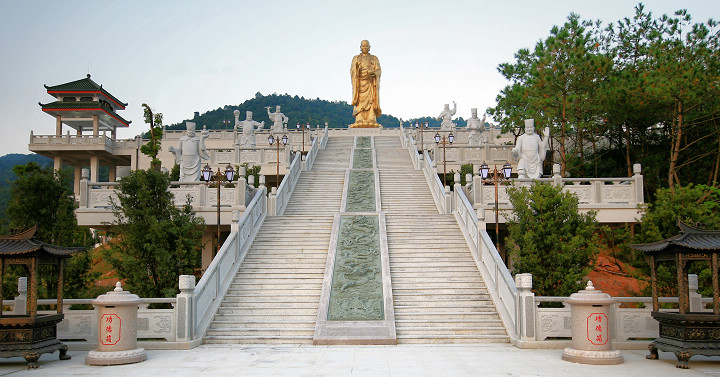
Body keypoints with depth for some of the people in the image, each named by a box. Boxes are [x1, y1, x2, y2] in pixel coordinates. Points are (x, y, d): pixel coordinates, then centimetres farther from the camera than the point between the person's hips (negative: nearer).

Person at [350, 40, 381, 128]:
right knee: (360, 100, -11)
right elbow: (352, 70, 4)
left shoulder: (374, 59, 14)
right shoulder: (356, 58, 15)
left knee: (371, 100, -12)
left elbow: (378, 70, 3)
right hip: (360, 82, 0)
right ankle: (360, 120, -18)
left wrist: (373, 73, -19)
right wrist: (357, 69, -19)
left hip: (370, 82, 0)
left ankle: (371, 120, -19)